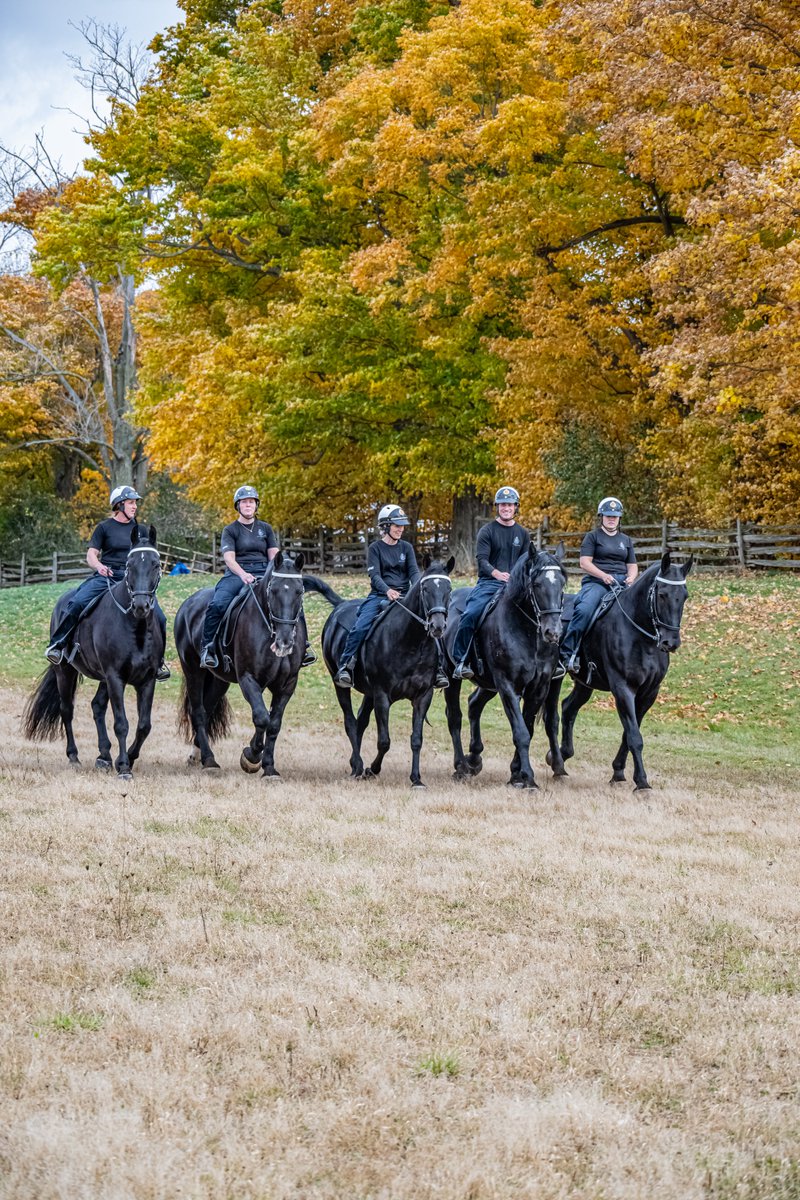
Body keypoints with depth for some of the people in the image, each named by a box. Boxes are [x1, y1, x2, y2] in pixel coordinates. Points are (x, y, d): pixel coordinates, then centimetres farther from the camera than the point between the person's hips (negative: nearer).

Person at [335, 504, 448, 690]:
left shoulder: (406, 547, 12)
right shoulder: (375, 548, 3)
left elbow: (414, 571, 2)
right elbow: (375, 575, -9)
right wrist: (387, 590, -30)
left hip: (404, 596, 3)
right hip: (380, 595, -2)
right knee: (360, 627, -25)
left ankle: (437, 669, -11)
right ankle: (345, 667, -21)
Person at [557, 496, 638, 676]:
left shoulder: (626, 540, 25)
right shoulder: (593, 536, 11)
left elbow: (632, 566, 22)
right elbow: (585, 562, -1)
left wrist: (631, 577, -2)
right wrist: (603, 575, -16)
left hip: (622, 583, 5)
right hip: (596, 582, -4)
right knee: (584, 610, -33)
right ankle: (565, 655, -33)